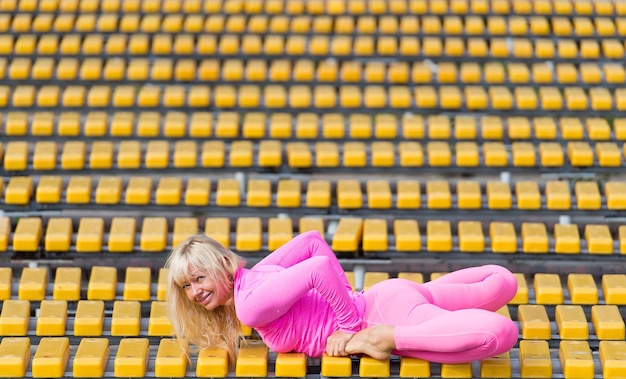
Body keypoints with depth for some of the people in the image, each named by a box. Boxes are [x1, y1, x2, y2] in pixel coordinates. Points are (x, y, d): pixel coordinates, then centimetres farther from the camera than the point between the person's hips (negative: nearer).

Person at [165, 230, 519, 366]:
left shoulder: (252, 302, -22)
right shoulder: (253, 276, 6)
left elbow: (321, 267, -34)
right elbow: (314, 239, 12)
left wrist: (350, 325, -21)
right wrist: (347, 295, 10)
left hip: (388, 310, -9)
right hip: (380, 297, 9)